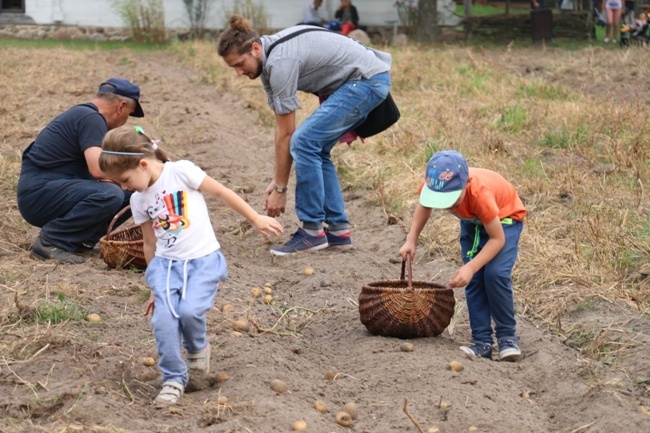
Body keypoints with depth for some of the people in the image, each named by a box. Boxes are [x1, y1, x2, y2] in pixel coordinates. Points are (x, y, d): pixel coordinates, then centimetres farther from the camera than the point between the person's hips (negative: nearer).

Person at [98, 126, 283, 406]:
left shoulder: (181, 172, -9)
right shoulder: (138, 200, 8)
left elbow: (221, 193, -2)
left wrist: (256, 220, 2)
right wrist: (155, 287, 22)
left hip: (203, 260, -4)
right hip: (166, 264, 4)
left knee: (189, 310, -24)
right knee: (163, 319, -17)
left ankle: (197, 348, 9)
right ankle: (173, 379, -1)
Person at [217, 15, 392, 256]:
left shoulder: (280, 62, -22)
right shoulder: (268, 62, 7)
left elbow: (286, 133, -16)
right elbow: (281, 126, 10)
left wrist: (280, 189, -9)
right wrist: (275, 181, 9)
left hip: (367, 79, -10)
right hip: (369, 80, 10)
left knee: (304, 141, -15)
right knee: (315, 148, 9)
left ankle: (312, 231, -8)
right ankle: (338, 229, 11)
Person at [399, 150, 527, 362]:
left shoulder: (479, 193, -43)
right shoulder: (432, 187, -29)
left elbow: (497, 238, -33)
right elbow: (424, 206, -2)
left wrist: (470, 267, -40)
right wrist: (411, 241, -13)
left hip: (505, 217, -5)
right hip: (472, 221, 5)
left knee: (495, 273, -22)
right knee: (474, 279, -6)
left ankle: (507, 338, -8)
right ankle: (482, 341, 0)